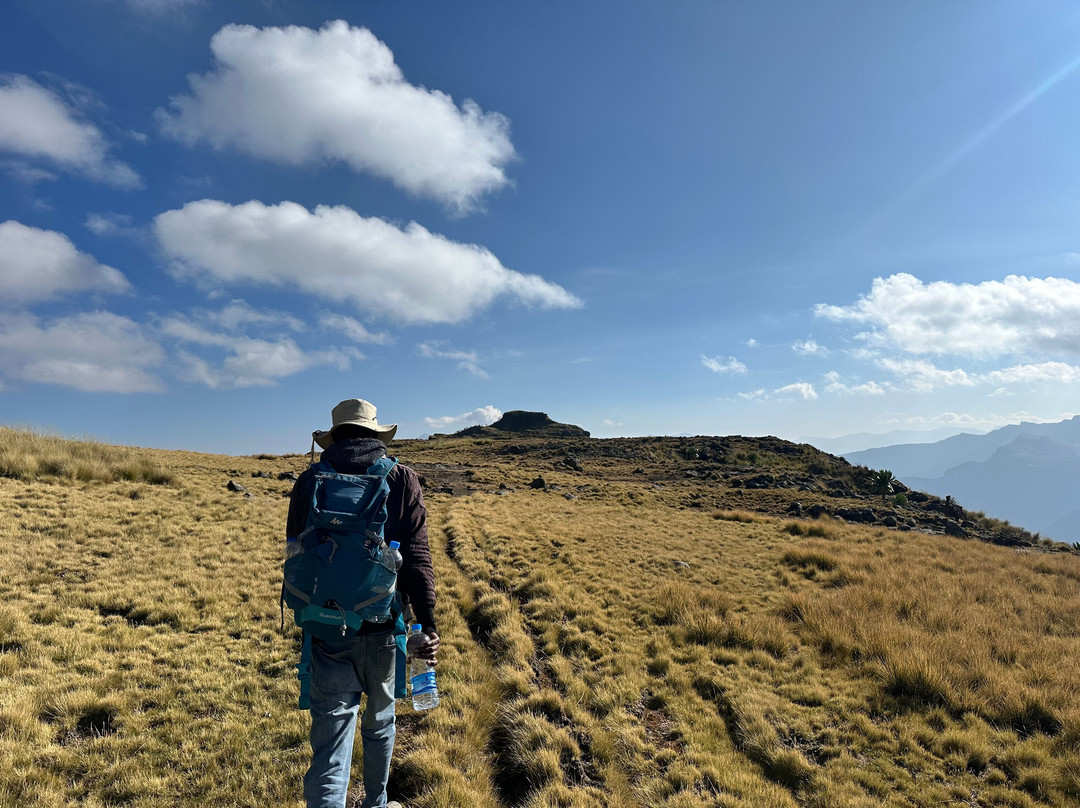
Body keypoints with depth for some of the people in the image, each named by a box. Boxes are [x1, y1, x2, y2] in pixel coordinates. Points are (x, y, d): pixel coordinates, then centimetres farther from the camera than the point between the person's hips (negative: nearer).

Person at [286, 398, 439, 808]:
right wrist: (427, 622, -10)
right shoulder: (402, 480, -5)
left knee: (330, 742, 8)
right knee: (379, 723, 24)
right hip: (383, 629, 0)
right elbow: (416, 556, -13)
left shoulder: (310, 482, -1)